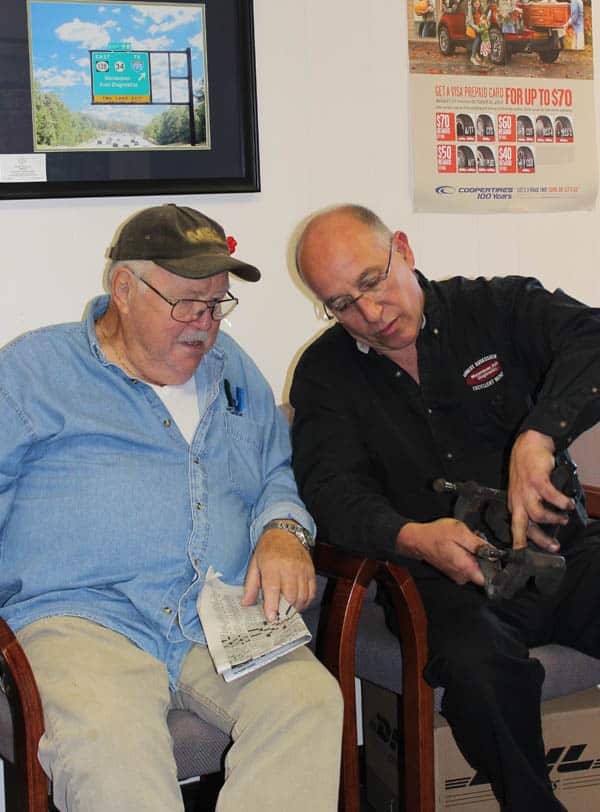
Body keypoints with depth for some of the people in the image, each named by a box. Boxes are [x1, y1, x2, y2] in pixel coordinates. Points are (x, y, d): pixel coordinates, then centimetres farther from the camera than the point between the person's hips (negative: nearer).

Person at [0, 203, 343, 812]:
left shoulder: (232, 369, 23)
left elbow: (278, 475, 27)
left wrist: (283, 531, 4)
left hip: (226, 624, 4)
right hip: (79, 618, -3)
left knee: (310, 699, -26)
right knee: (106, 736, -35)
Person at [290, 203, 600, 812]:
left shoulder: (499, 307, 3)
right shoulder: (325, 373, 7)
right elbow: (332, 490, -5)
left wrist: (537, 437, -33)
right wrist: (412, 538, -26)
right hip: (446, 580, 0)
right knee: (478, 668, -33)